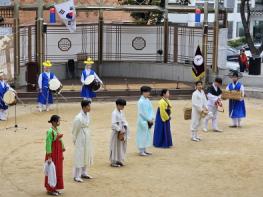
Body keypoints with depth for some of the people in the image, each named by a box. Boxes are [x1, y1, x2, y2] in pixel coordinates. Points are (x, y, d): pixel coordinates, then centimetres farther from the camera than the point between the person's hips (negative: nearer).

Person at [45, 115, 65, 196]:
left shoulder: (58, 129, 6)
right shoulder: (50, 131, -19)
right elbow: (48, 144, -19)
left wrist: (62, 154, 17)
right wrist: (49, 157, -20)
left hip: (59, 154, 8)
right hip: (53, 153, -8)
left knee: (58, 170, 14)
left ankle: (54, 188, 25)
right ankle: (50, 189, 13)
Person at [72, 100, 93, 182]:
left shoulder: (87, 115, 1)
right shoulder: (78, 118, -23)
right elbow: (75, 130, -12)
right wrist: (75, 140, -2)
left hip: (87, 139, 8)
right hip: (81, 139, -8)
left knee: (87, 156, 16)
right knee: (79, 157, -2)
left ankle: (84, 173, 30)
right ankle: (76, 176, 5)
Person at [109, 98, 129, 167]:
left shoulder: (121, 112, 9)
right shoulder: (114, 113, -16)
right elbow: (113, 124, -22)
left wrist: (125, 129, -1)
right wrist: (120, 130, -19)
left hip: (122, 132, 8)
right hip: (116, 133, -8)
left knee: (122, 147, 13)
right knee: (116, 147, -1)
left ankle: (119, 160, 23)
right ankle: (114, 162, 7)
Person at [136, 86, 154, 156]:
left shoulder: (148, 100, 8)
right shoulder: (141, 101, -17)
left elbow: (151, 110, 10)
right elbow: (142, 113, -18)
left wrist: (151, 118, -3)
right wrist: (149, 119, -13)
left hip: (148, 121, 8)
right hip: (143, 121, -8)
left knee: (147, 135, 13)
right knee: (142, 135, -3)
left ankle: (144, 150, 22)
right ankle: (141, 151, 4)